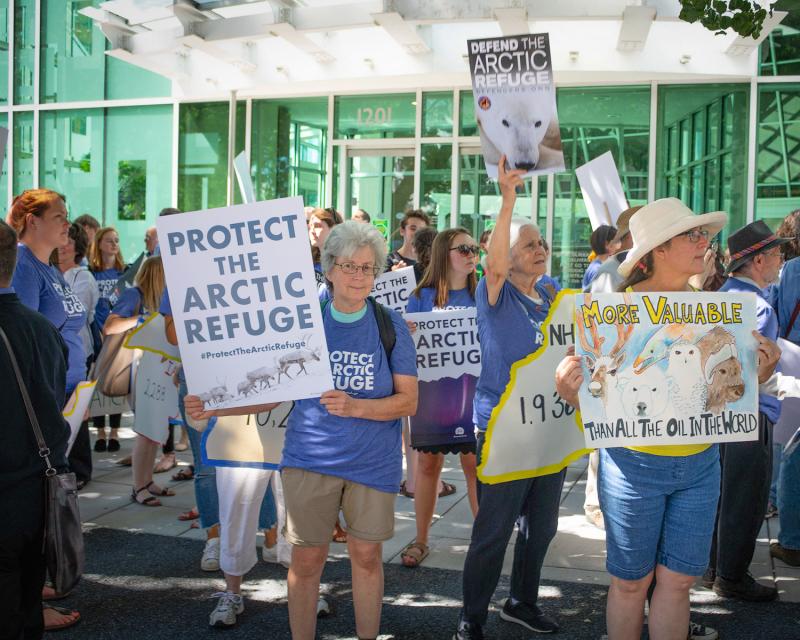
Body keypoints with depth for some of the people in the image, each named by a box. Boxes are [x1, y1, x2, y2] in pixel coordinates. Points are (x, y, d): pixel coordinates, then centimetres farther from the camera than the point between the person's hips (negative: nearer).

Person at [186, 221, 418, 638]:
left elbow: (408, 400, -6)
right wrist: (214, 407, -10)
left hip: (373, 462, 0)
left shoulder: (391, 325, -3)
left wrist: (355, 407, -23)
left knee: (367, 556, 10)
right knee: (306, 559, 5)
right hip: (310, 459, 0)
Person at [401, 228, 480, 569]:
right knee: (428, 463, 8)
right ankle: (421, 539, 21)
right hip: (430, 390, 0)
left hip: (471, 390, 0)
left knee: (475, 463, 4)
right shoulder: (421, 297, 1)